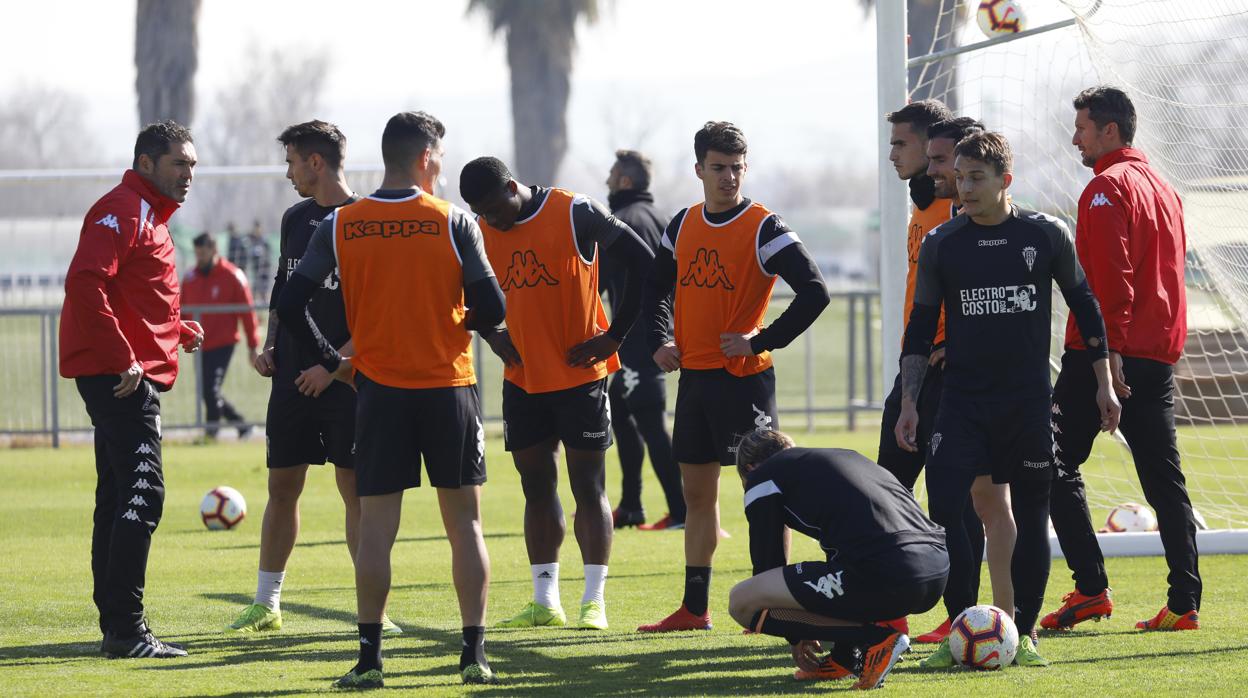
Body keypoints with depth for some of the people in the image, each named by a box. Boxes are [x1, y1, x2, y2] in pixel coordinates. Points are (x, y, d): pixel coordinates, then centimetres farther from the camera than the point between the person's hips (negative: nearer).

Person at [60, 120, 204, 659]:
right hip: (121, 377, -11)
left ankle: (118, 629, 16)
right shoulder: (122, 211, -11)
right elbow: (85, 282, -23)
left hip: (131, 377, 11)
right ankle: (125, 629, -15)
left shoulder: (150, 217, 21)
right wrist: (122, 359, -25)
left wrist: (177, 329, 12)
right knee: (142, 497, -14)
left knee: (118, 500, 12)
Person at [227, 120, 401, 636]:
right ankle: (266, 603, 14)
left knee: (355, 488, -3)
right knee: (282, 485, 7)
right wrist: (270, 347, 8)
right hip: (292, 376, 6)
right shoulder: (295, 219, 14)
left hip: (346, 377, -6)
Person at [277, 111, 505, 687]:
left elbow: (290, 304, -3)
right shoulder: (453, 222, -6)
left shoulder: (340, 226, -1)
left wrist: (330, 363, 10)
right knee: (464, 523, 7)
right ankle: (475, 654, 5)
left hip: (380, 390, 1)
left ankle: (369, 657, 1)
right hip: (450, 387, -1)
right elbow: (491, 309, -8)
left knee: (376, 526, 5)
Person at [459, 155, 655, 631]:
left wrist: (615, 335, -11)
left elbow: (642, 261, -10)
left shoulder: (575, 214, -13)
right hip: (522, 378, 5)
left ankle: (594, 600, 1)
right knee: (536, 487, 8)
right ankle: (545, 601, 13)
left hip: (580, 375, -5)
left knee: (588, 486, -1)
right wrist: (491, 334, 3)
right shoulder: (482, 232, 3)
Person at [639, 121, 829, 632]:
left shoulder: (765, 229, -10)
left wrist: (762, 341, -16)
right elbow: (657, 288, 24)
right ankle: (694, 608, 20)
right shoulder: (683, 225, 9)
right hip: (693, 375, 7)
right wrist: (659, 342, 8)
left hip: (744, 377, -7)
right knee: (697, 492, 12)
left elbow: (814, 293, -17)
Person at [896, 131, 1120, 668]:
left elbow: (1083, 304, 10)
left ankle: (1024, 633, 12)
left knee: (1030, 515, 1)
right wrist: (909, 402, 2)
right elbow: (921, 327, 8)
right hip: (963, 398, 1)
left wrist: (1104, 382, 9)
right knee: (943, 507, -13)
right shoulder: (941, 245, 1)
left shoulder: (1047, 235, -1)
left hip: (1029, 400, 0)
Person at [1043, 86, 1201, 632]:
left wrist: (1109, 350, -21)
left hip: (1104, 354, -8)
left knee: (1057, 464, 0)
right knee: (1164, 480, 7)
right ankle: (1184, 603, 2)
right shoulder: (1163, 188, 18)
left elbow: (1109, 277, -18)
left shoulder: (1108, 187, -9)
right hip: (1160, 353, 8)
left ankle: (1091, 589, -7)